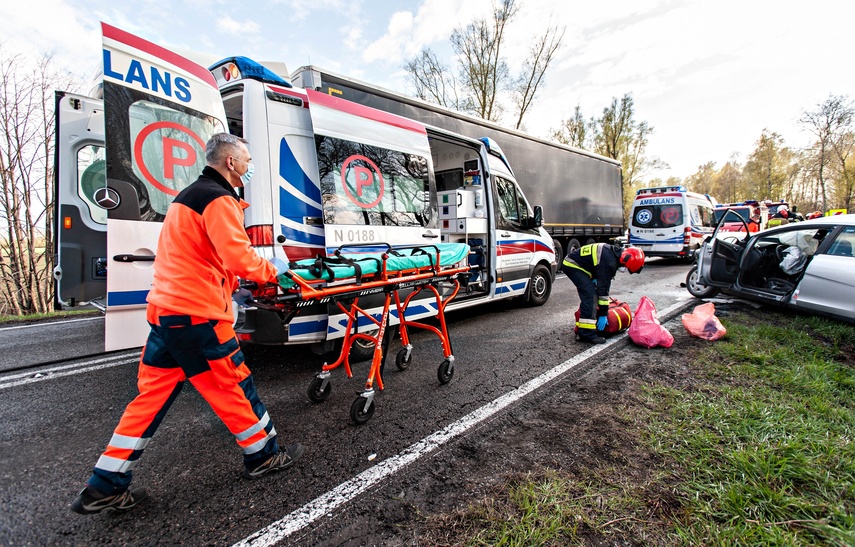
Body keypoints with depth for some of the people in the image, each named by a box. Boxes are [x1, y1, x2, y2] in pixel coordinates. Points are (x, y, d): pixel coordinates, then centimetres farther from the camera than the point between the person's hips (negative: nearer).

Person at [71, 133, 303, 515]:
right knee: (234, 386, 5)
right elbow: (239, 257, -21)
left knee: (152, 395, 14)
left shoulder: (189, 196, 22)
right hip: (197, 316, -10)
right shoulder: (219, 199, -12)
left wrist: (228, 290, 23)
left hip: (164, 310, 10)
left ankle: (105, 487, 22)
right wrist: (272, 269, -2)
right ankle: (264, 456, 22)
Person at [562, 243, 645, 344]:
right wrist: (603, 314, -13)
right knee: (590, 295, -16)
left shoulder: (614, 252, 5)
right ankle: (587, 334, -16)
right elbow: (603, 287, -19)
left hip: (571, 263, 11)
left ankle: (582, 331, 17)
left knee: (588, 294, 11)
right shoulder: (609, 262, -23)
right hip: (572, 266, -11)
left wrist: (594, 279, 7)